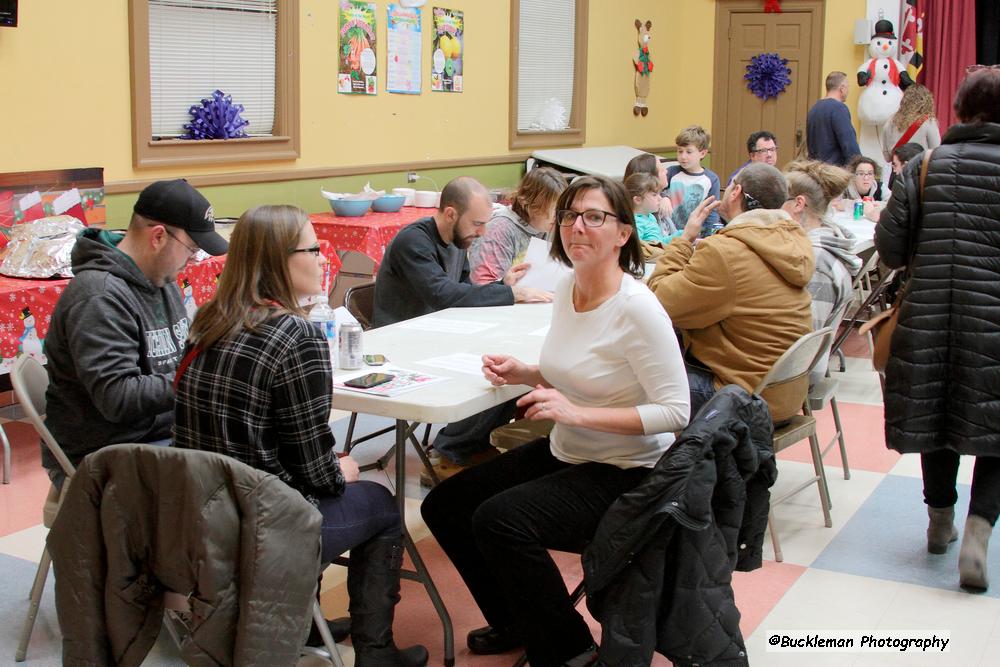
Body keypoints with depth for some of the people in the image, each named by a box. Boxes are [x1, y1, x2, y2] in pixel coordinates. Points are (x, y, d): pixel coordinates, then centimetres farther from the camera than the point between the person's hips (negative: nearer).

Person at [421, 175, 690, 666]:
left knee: (499, 519, -27)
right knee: (444, 506, 4)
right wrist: (523, 374, -3)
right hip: (564, 453, 9)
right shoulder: (567, 288, 2)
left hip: (624, 472, -9)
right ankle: (516, 622, 25)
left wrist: (577, 412, -29)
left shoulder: (637, 309, -22)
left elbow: (676, 412, -23)